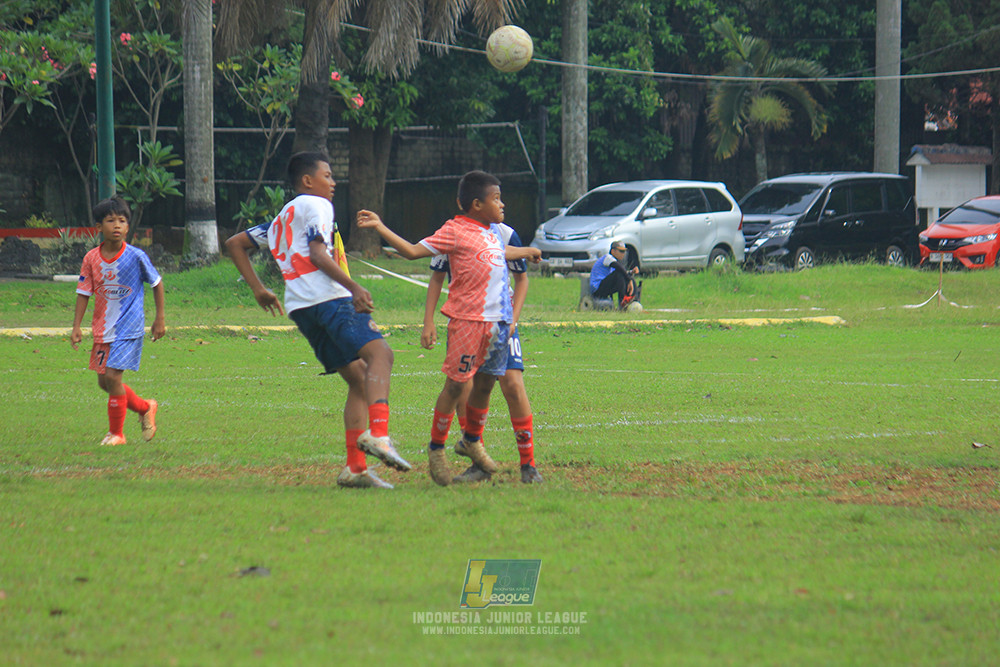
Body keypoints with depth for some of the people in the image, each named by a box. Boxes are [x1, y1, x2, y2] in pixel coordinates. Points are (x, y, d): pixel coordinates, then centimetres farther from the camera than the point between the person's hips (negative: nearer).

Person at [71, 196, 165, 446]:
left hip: (129, 328, -5)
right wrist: (77, 327, -3)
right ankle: (145, 408, 34)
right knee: (104, 382, 10)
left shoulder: (136, 257, -11)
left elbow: (157, 284, 1)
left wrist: (159, 319, 2)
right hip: (102, 329, 5)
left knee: (112, 376, -14)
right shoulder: (91, 259, -3)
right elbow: (84, 293, 3)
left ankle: (116, 433, 1)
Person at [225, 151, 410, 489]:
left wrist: (258, 289, 27)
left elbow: (235, 244, 33)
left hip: (300, 308, 9)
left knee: (359, 379, 8)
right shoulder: (315, 205, 5)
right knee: (379, 352, -23)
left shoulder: (279, 219, 30)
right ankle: (377, 434, -45)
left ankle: (355, 467, 0)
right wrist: (354, 288, -15)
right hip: (328, 297, -9)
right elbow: (318, 255, -10)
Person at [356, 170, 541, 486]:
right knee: (456, 384, -5)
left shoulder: (493, 232, 16)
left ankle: (472, 440, 34)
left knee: (485, 383, 15)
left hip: (498, 321, 7)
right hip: (468, 318, -7)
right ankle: (436, 448, 6)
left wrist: (528, 252, 56)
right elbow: (414, 250, -9)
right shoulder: (456, 231, -7)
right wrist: (380, 228, -16)